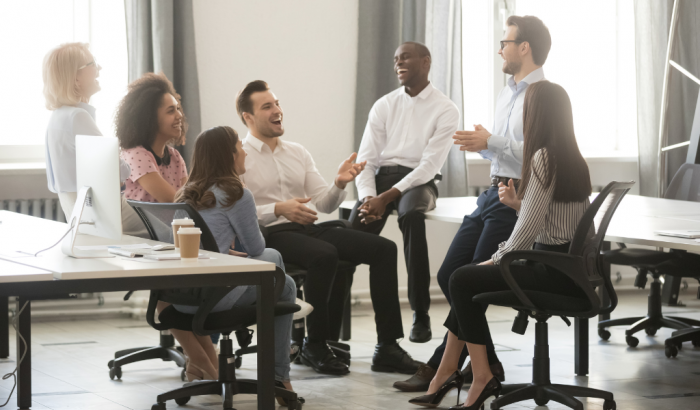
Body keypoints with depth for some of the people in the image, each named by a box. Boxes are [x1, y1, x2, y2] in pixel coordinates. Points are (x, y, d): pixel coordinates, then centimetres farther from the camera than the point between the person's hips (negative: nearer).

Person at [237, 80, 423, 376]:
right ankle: (314, 347, -19)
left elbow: (325, 204, 16)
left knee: (384, 248, -10)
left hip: (307, 229, 7)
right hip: (269, 235, -7)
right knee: (324, 255, -37)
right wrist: (278, 210, -22)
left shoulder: (297, 152, 20)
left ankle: (387, 347, -11)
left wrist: (339, 184, -4)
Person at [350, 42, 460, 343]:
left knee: (412, 214, -38)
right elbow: (366, 159, 7)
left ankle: (421, 315, -31)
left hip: (418, 181, -3)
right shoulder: (384, 106, 13)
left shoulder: (445, 110, 0)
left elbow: (430, 165, -10)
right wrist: (368, 197, -14)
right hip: (381, 177, 3)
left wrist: (387, 197, -20)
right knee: (358, 222, -29)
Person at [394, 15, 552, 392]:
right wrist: (481, 145, 6)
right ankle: (485, 361, 14)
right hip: (493, 192, 10)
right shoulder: (506, 94, 19)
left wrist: (491, 142, -19)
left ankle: (440, 368, 0)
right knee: (449, 276, 5)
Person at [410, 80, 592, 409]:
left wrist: (496, 259, -6)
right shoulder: (574, 159, 13)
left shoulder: (544, 157, -15)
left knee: (462, 280, -4)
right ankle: (448, 370, 14)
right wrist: (517, 203, 13)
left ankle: (482, 378, -3)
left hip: (556, 271, -10)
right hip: (572, 267, 10)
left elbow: (529, 229, -18)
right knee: (467, 277, 16)